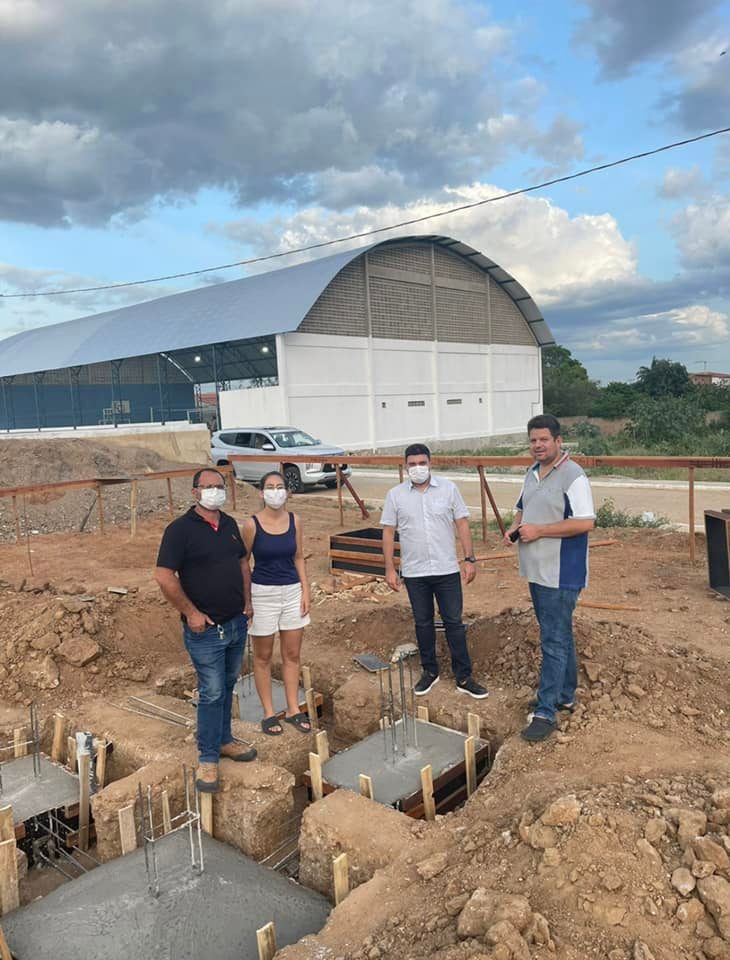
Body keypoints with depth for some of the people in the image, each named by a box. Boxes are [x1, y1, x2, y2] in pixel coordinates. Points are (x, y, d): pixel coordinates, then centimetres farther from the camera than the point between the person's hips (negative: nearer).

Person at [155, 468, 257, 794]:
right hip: (205, 629, -6)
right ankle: (208, 758, 15)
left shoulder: (230, 524, 7)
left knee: (227, 686, 18)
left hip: (237, 623, 7)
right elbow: (164, 576, -18)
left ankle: (224, 739, 35)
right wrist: (191, 612, -16)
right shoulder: (180, 529, -14)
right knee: (212, 692, 0)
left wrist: (247, 601, 13)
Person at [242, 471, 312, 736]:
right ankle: (268, 713, 22)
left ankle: (293, 710, 24)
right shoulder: (252, 524, -11)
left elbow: (298, 558, 7)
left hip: (292, 592, 4)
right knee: (263, 656, 9)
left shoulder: (294, 521, -1)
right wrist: (245, 599, -7)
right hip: (263, 594, -3)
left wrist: (305, 592, 2)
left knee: (292, 654, 11)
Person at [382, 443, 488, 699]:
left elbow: (462, 524, 0)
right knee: (423, 623, 13)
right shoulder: (395, 495, -2)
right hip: (414, 572, 1)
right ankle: (430, 672, 29)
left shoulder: (448, 488, -2)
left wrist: (470, 559, -5)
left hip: (447, 570, 0)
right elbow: (388, 533, 1)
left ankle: (464, 678, 16)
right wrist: (390, 569, -2)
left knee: (454, 622, 6)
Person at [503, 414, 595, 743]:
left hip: (561, 575, -9)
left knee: (554, 641, -5)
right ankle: (565, 696, 32)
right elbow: (523, 508, 23)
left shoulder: (573, 476, -16)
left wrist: (538, 531, -21)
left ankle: (546, 712, 0)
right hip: (537, 571, 9)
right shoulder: (532, 473, 11)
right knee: (560, 637, 19)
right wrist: (514, 528, 2)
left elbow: (585, 522, -22)